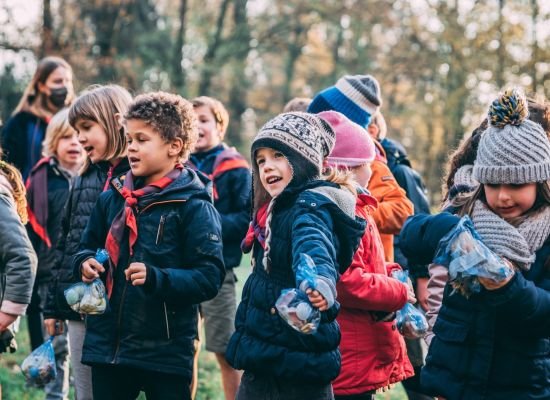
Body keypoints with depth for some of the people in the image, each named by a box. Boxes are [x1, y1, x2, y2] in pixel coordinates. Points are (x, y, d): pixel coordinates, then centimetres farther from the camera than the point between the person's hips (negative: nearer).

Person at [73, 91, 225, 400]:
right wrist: (85, 262, -2)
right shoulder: (112, 198, 8)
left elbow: (209, 278, -14)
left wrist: (156, 278, -27)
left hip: (166, 351, -5)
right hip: (106, 343, 6)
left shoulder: (194, 206, -9)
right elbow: (90, 246, 21)